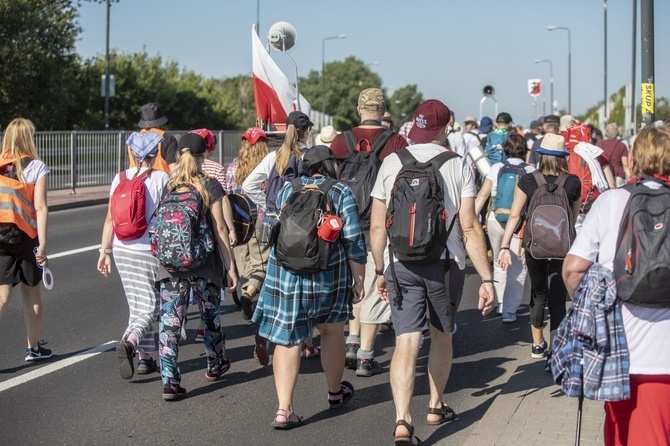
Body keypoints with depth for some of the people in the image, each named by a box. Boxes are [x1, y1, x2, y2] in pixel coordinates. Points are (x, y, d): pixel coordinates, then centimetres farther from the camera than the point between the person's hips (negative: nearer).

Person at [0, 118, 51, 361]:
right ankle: (34, 348, 25)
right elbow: (40, 207, -12)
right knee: (31, 291, 14)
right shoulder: (36, 167, -7)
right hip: (25, 236, -2)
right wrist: (42, 243, -11)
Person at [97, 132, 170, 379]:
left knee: (136, 304, 15)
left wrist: (105, 250, 8)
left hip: (121, 248, 4)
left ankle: (145, 358, 19)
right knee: (149, 307, 1)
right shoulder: (162, 178, -8)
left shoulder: (120, 178, 3)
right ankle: (129, 343, -25)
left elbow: (110, 219, 3)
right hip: (149, 249, -4)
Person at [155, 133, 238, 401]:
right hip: (204, 263, -1)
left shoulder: (166, 185, 0)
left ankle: (170, 381, -5)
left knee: (170, 321, 2)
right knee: (210, 315, 20)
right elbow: (219, 230, -8)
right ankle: (215, 365, 39)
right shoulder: (209, 185, -7)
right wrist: (230, 266, -3)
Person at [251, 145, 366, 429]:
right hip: (329, 274, -2)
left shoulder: (287, 190, 9)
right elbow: (354, 240, -6)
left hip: (284, 273, 2)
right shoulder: (341, 193, -2)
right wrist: (358, 280, 1)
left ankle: (284, 409, -6)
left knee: (287, 339, 2)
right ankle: (335, 392, 37)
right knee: (332, 331, 19)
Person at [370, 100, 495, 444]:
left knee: (406, 342, -3)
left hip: (400, 264, 1)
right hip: (445, 263, 0)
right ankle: (436, 407, 34)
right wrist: (486, 279, -7)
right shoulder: (457, 165, -5)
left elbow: (377, 227, 3)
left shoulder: (391, 163, 1)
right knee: (442, 336, 20)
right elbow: (469, 228, -9)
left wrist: (380, 270, 15)